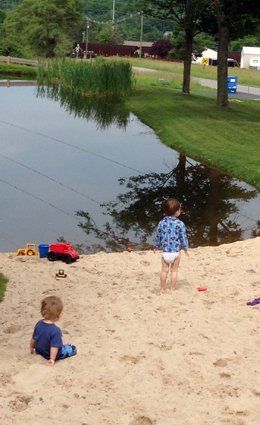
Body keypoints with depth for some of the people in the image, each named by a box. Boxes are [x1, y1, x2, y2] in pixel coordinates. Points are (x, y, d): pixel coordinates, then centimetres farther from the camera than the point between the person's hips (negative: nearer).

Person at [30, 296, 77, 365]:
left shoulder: (39, 324, -14)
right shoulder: (56, 330, -35)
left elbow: (33, 339, 0)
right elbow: (54, 346, -32)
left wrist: (32, 348, 17)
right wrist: (52, 359, -22)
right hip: (49, 354, -7)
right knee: (73, 349, 6)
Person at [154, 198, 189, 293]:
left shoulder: (161, 223, -4)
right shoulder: (180, 224, -11)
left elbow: (158, 237, 3)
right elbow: (183, 238, -6)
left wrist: (156, 247, 20)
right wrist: (185, 249, 8)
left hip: (165, 252, 2)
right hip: (176, 252, -2)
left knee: (164, 271, 12)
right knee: (174, 271, 10)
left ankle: (163, 289, 21)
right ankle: (172, 289, 17)